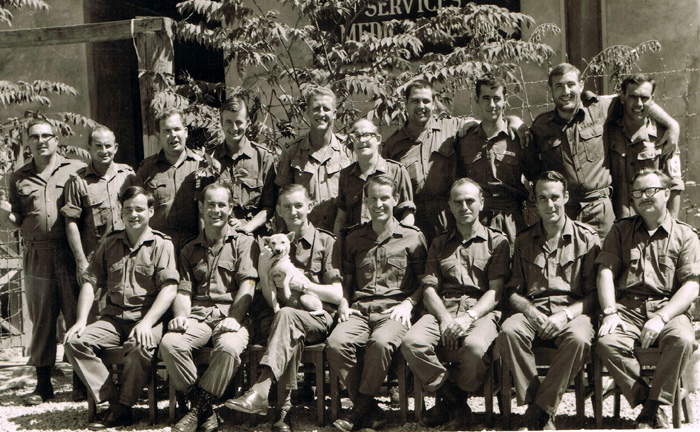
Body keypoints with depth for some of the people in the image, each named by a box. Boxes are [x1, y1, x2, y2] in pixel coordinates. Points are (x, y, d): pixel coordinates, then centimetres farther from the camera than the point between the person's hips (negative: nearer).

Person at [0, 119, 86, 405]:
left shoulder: (76, 169, 7)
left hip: (71, 254, -2)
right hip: (36, 257, 2)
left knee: (77, 317, 0)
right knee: (41, 321, 6)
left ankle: (81, 381, 9)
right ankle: (43, 383, 13)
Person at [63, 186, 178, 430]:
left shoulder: (161, 245, 3)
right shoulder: (109, 244, 17)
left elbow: (169, 289, -8)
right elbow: (90, 282, 12)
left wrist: (146, 322, -21)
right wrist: (81, 320, -3)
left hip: (147, 318, -4)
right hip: (112, 318, 5)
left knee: (140, 347, -36)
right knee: (74, 341, -20)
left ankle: (123, 408, -15)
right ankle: (113, 401, -18)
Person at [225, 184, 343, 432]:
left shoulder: (325, 242, 9)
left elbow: (337, 295, 2)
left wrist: (303, 284, -10)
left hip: (316, 318, -3)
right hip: (279, 316, 3)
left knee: (286, 315, -36)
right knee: (292, 337, -34)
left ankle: (260, 391, -47)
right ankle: (284, 408, -34)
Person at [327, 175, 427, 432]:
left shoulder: (412, 237, 11)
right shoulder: (354, 238, 21)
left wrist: (408, 303, -5)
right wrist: (344, 304, 8)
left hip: (393, 310, -3)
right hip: (359, 310, 3)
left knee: (381, 342, -37)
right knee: (336, 343, -30)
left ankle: (361, 409, -19)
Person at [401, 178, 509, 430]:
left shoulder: (497, 242, 15)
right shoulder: (439, 244, 25)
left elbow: (495, 291, 3)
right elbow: (429, 288, 13)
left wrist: (469, 316, -15)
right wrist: (445, 318, -8)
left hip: (481, 311, -3)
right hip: (442, 310, 3)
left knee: (475, 346, -37)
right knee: (411, 343, -29)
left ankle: (449, 402, -9)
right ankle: (454, 402, -11)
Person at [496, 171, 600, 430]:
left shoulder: (587, 238, 8)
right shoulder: (524, 241, 16)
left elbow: (594, 292, 4)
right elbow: (513, 290, 14)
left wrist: (566, 314, -14)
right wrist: (529, 310, -9)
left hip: (573, 311, -2)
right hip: (533, 311, 2)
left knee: (580, 339, -37)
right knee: (509, 330, -33)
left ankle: (542, 409, -23)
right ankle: (533, 404, -24)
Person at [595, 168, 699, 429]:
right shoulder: (620, 230, 18)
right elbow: (606, 272, 7)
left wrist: (661, 318, -16)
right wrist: (609, 313, -11)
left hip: (668, 309, -1)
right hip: (627, 308, 1)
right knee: (606, 342, -30)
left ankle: (653, 407, -17)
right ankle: (646, 402, -13)